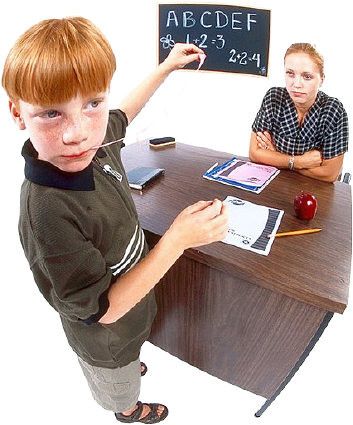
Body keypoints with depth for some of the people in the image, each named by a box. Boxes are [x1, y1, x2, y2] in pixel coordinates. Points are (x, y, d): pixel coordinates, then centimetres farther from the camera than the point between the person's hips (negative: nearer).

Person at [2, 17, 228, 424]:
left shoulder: (93, 142, -22)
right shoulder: (46, 212, -43)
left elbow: (123, 114, 4)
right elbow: (101, 310, -33)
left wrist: (167, 66, 10)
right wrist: (178, 239, -40)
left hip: (129, 291, 5)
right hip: (106, 334, -5)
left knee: (126, 361, 41)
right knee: (119, 388, 33)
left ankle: (129, 365, 74)